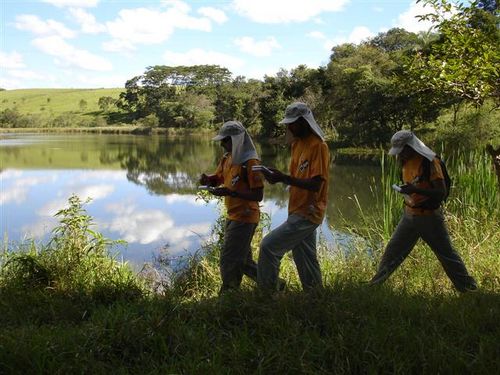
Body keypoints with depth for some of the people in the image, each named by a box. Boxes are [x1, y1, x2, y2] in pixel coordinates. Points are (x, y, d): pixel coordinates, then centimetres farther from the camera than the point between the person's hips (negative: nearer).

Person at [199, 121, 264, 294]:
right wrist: (207, 179, -4)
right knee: (242, 260, 18)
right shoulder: (227, 158, 7)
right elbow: (218, 178, 20)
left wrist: (230, 192, -28)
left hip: (245, 218, -9)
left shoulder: (250, 162, -19)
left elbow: (258, 195, -21)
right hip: (233, 216, 9)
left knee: (228, 262, -3)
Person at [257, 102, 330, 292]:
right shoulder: (298, 143, 11)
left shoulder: (318, 146, -16)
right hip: (299, 212, 9)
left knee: (269, 246, -11)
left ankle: (267, 293, 2)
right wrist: (278, 177, -5)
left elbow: (315, 184, -22)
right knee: (305, 260, 15)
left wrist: (284, 178, -24)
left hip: (307, 214, -9)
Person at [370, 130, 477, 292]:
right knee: (392, 251, 11)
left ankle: (468, 288, 17)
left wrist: (414, 189, -31)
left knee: (447, 255, 3)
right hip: (409, 216, 7)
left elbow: (441, 192, -23)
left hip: (429, 217, -7)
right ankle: (376, 283, 23)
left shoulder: (429, 161, -19)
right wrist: (406, 190, 3)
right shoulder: (406, 161, 4)